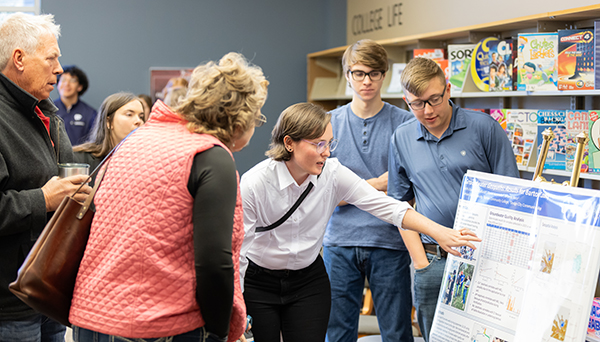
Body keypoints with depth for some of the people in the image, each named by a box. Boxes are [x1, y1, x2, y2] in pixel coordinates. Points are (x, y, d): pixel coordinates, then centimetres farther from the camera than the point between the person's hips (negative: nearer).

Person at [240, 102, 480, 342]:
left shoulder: (333, 174, -13)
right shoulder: (255, 183, -22)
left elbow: (387, 207, -15)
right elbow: (238, 248, -17)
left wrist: (440, 232, -27)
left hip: (309, 280, 3)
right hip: (257, 283, -3)